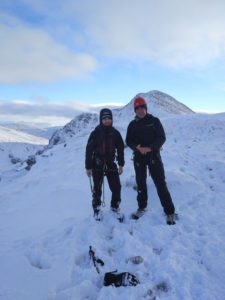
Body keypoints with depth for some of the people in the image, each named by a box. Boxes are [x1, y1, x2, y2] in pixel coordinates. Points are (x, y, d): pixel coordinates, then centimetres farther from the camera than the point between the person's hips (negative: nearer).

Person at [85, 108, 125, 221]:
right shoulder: (96, 133, -9)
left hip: (111, 164, 2)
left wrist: (121, 164, 4)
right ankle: (97, 209, 26)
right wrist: (88, 167, -5)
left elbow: (120, 148, 6)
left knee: (116, 187, 1)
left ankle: (115, 207, 24)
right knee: (97, 188, 7)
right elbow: (89, 150, -6)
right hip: (97, 165, -2)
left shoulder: (115, 133, -1)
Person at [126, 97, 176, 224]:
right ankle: (142, 207, 30)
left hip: (154, 156, -3)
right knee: (141, 183, 13)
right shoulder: (132, 125, 7)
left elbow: (162, 137, -6)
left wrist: (150, 148, -20)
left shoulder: (154, 121, -1)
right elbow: (129, 141, 4)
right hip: (138, 157, 3)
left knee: (161, 184, -5)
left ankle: (170, 212, 5)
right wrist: (137, 147, -17)